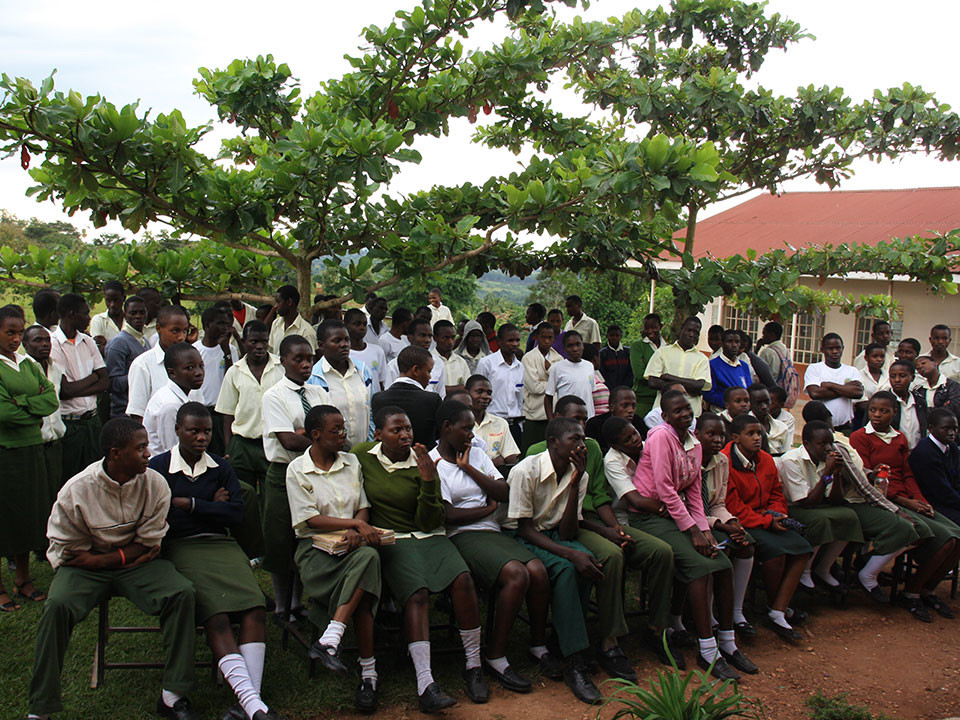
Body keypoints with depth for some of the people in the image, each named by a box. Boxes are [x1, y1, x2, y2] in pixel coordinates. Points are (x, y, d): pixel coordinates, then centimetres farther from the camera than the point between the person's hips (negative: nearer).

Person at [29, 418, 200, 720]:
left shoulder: (155, 484, -9)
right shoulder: (76, 490, -14)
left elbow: (147, 544, -4)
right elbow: (64, 551, -7)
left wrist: (100, 560, -14)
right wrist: (130, 555, -12)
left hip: (135, 564, 2)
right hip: (85, 567, -1)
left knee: (183, 593, -24)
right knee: (57, 605, -31)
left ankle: (173, 695, -15)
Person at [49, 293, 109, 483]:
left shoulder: (87, 342, 10)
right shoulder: (52, 344, -11)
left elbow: (105, 382, 4)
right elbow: (64, 390, -17)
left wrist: (76, 390, -11)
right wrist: (93, 377, -1)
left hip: (92, 419, 6)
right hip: (68, 423, -6)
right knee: (68, 481, 3)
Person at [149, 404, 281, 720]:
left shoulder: (221, 468, 17)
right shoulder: (157, 467, 7)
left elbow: (236, 512, 5)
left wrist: (189, 504, -5)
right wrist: (211, 506, 1)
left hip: (221, 545, 4)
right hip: (180, 548, -4)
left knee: (255, 607, -23)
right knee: (216, 616, -26)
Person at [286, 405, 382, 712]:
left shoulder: (352, 463, 16)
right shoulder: (297, 469, 2)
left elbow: (363, 508, 15)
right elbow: (311, 520, -6)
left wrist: (356, 531, -9)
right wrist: (356, 523, -15)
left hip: (352, 545, 3)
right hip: (316, 547, -3)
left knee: (369, 556, -37)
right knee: (361, 594, -33)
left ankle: (329, 640, -39)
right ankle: (368, 673, -26)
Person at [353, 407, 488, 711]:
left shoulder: (422, 465, 2)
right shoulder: (362, 455, 3)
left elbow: (429, 523, -3)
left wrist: (429, 483, -16)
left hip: (428, 536, 2)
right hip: (390, 538, -2)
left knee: (462, 579, -26)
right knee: (417, 593, -30)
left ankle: (473, 666, -13)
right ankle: (425, 683, -35)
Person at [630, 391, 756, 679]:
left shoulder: (695, 445, 12)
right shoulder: (661, 436, -12)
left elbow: (695, 493, 11)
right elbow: (665, 489, -17)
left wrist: (705, 530, -4)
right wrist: (692, 531, -17)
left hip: (678, 514, 7)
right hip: (649, 516, -7)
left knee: (724, 564, -9)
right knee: (700, 565, -23)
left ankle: (727, 643, 4)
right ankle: (707, 652, -16)